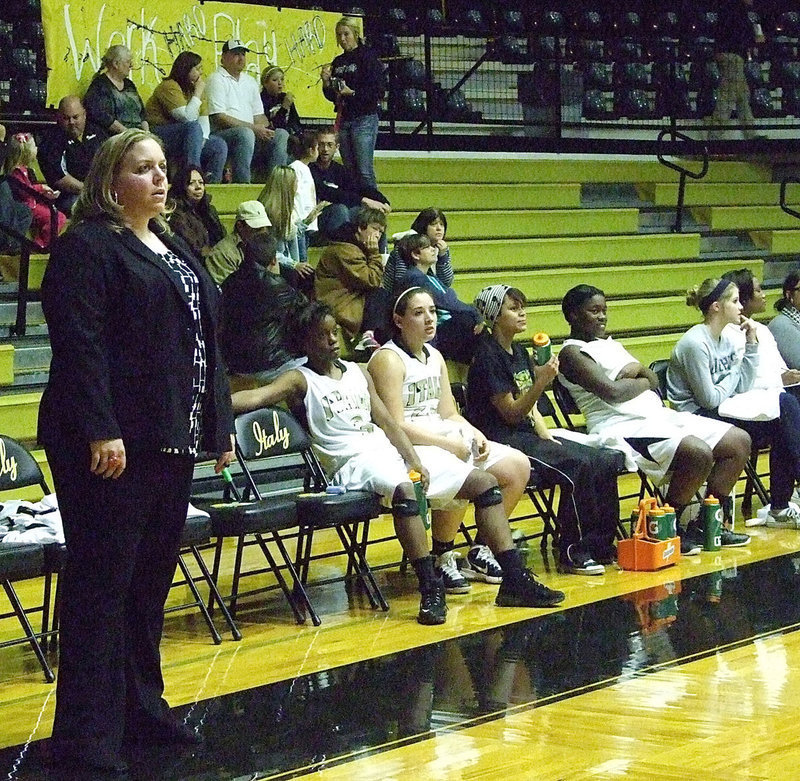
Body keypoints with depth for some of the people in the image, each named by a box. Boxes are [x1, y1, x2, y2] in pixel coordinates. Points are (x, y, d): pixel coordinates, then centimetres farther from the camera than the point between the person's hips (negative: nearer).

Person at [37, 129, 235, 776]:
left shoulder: (176, 252, 19)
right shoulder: (88, 246, -7)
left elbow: (206, 344, 22)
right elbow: (79, 344, -17)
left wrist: (220, 424, 17)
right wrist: (100, 430, -24)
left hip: (173, 442, 8)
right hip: (113, 444, -8)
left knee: (152, 579, 14)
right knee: (102, 583, -6)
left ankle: (141, 708, 24)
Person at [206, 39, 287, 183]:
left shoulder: (250, 81, 23)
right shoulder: (217, 79, -2)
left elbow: (259, 116, 22)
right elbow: (219, 118, -13)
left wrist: (264, 130, -3)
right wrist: (253, 128, -16)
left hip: (253, 133, 7)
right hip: (222, 134, -7)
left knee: (281, 135, -13)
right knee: (246, 134, -37)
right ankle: (242, 183, -38)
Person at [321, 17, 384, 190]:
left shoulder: (368, 57, -4)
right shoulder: (338, 62, 16)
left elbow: (378, 92, -12)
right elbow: (332, 97, 17)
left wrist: (352, 93, -22)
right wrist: (326, 83, -2)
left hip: (364, 119, -7)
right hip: (344, 119, 7)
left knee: (364, 170, -13)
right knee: (350, 170, 6)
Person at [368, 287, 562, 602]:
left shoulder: (434, 357, 19)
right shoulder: (388, 360, -9)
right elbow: (395, 426, -17)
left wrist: (474, 434, -4)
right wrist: (449, 443, -17)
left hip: (449, 438, 9)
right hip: (411, 448, -9)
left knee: (518, 465, -3)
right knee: (480, 481, -33)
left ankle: (481, 550, 7)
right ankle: (442, 559, -14)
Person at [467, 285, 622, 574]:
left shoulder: (519, 352, 16)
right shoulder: (488, 356, -10)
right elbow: (512, 413, -13)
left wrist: (546, 436, 2)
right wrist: (541, 382, -25)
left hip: (528, 434, 9)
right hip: (502, 439, -9)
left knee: (605, 461, -6)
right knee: (579, 466, -27)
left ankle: (600, 545, 0)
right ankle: (572, 553, -17)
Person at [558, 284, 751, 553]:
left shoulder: (610, 344, 24)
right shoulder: (572, 354, -4)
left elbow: (654, 380, 18)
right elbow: (612, 392, -18)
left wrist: (637, 369, -5)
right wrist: (643, 382, 1)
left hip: (658, 414, 10)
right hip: (623, 427, -10)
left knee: (739, 441, 2)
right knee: (698, 453, -32)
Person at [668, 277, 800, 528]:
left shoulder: (726, 338, 11)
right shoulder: (696, 343, -16)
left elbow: (742, 387, 9)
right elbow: (710, 399, -16)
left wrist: (752, 344, 4)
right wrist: (735, 372, 0)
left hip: (724, 409, 9)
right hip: (698, 418, -9)